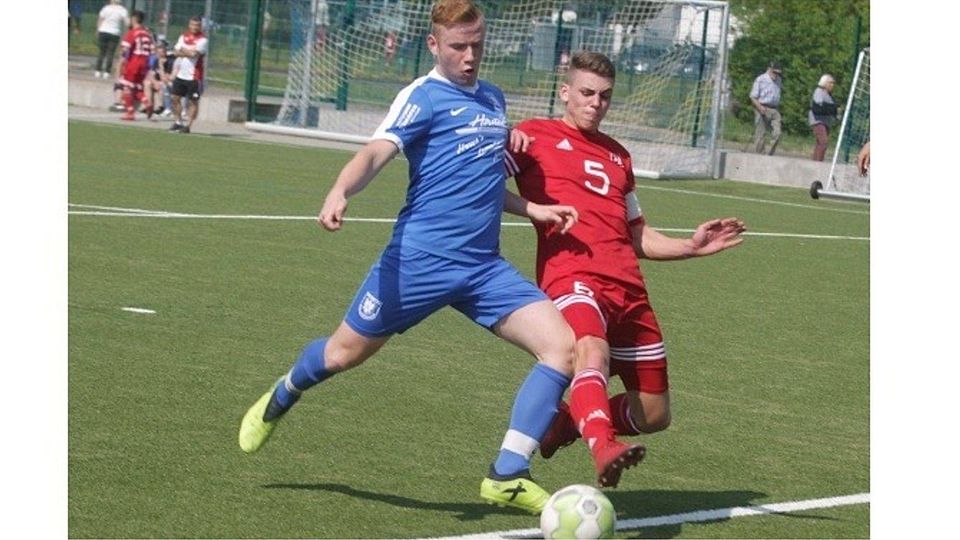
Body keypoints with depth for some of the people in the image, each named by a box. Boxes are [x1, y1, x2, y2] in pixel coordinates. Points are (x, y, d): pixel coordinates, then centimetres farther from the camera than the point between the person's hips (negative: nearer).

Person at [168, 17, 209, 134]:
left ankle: (188, 125, 0)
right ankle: (178, 122, 21)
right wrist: (188, 52, -11)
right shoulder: (183, 36, 11)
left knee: (193, 101, -3)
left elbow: (193, 53, -20)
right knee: (175, 98, 9)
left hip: (194, 76, -7)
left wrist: (182, 50, -3)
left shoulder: (202, 40, -9)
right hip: (180, 74, 7)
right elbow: (176, 52, 5)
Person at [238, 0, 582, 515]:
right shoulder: (423, 96, -5)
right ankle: (280, 398, 43)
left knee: (562, 345, -12)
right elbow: (376, 151, -22)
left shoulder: (493, 99, 16)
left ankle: (508, 475, -11)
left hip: (484, 267, 6)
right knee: (343, 353, 7)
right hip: (419, 258, -5)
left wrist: (533, 209, 15)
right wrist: (340, 191, -41)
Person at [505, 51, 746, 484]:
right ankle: (603, 450, -58)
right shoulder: (535, 136, 10)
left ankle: (567, 422, 31)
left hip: (627, 285, 7)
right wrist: (531, 208, -18)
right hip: (572, 273, -7)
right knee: (593, 353, -39)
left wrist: (691, 246, 16)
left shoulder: (618, 156, 28)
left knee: (653, 414, 8)